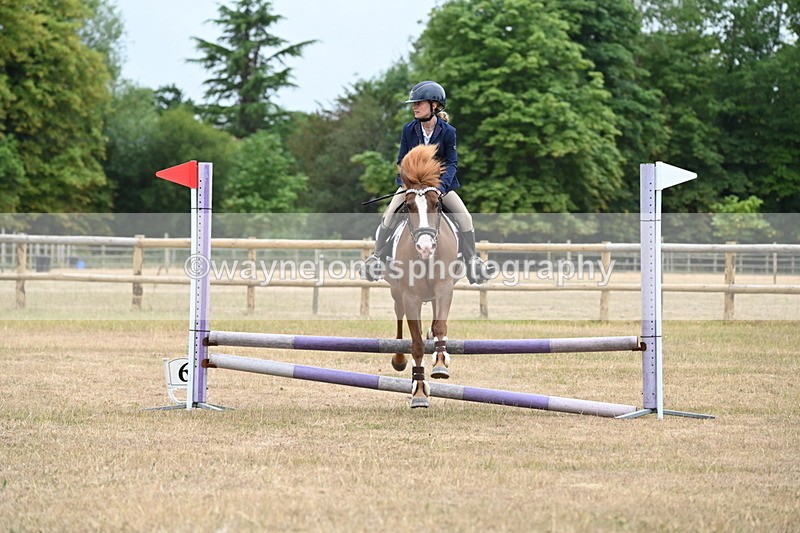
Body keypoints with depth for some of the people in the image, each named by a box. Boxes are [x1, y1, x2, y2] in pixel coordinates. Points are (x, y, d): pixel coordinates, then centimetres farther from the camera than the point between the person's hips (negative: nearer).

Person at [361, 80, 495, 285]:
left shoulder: (447, 131, -11)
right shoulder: (409, 129, -6)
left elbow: (452, 163, -12)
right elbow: (402, 160, -1)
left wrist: (442, 186, -28)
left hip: (440, 184, -1)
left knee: (465, 217, -16)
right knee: (388, 215, -20)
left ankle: (472, 262, -3)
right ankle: (376, 257, -7)